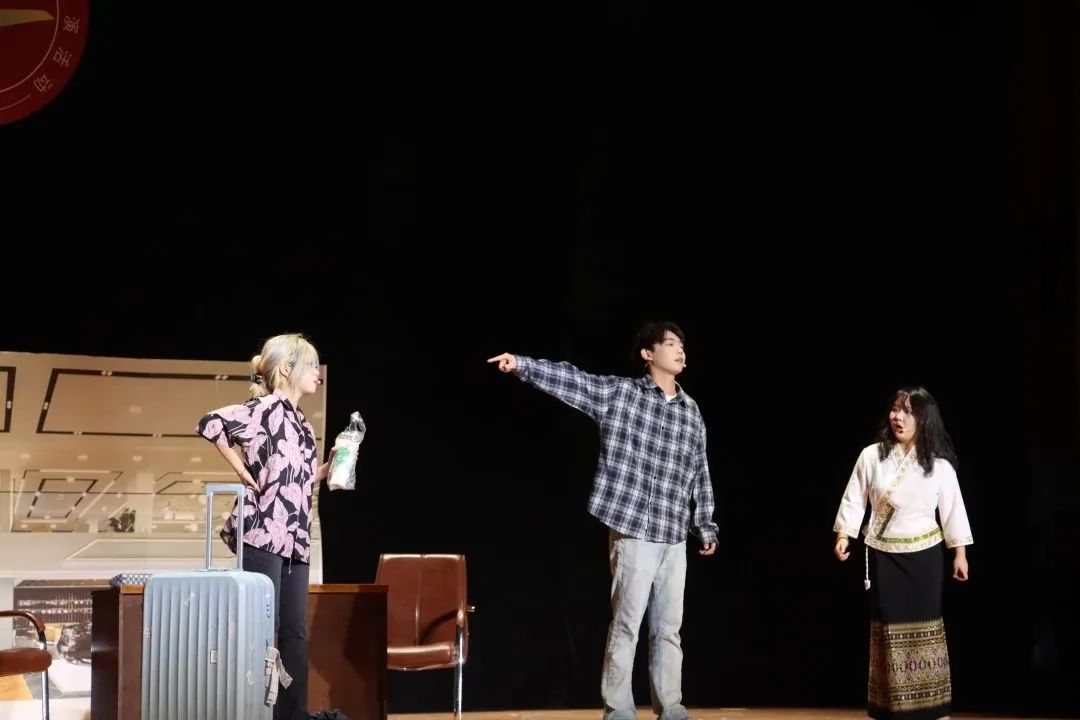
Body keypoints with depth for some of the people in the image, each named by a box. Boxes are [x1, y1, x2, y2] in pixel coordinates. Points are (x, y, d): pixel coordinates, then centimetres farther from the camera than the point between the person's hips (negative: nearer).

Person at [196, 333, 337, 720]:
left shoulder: (302, 424, 18)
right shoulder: (266, 408, -7)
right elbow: (211, 423, -19)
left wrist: (331, 465, 9)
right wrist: (245, 473, -14)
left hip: (294, 538, 8)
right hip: (263, 532, -8)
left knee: (295, 631, 8)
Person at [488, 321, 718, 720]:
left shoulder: (691, 411, 12)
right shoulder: (619, 392, -1)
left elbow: (700, 473, 17)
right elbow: (570, 379, -12)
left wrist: (706, 526, 17)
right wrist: (522, 364, -24)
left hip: (674, 537, 5)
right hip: (633, 531, -5)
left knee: (668, 628, 9)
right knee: (626, 624, -1)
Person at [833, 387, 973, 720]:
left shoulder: (939, 464, -5)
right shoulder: (871, 456, -6)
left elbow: (953, 510, 2)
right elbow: (854, 499, 0)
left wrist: (960, 554, 4)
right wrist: (844, 535, -9)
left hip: (925, 556, 0)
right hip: (883, 556, 0)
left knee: (925, 627, 6)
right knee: (889, 628, 5)